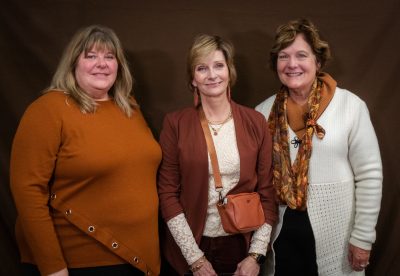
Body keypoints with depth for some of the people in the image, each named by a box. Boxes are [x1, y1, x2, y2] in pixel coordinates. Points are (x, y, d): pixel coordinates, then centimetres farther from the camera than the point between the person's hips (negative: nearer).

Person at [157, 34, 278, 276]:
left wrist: (256, 255, -7)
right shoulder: (175, 124, -7)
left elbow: (268, 192, -1)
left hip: (242, 246, 1)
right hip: (190, 247, -1)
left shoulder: (255, 122, -3)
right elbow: (168, 193, -6)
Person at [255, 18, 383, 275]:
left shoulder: (350, 105, -10)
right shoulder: (265, 111, 0)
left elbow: (369, 175, -7)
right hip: (280, 231, 3)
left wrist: (363, 237, -6)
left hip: (334, 232, -2)